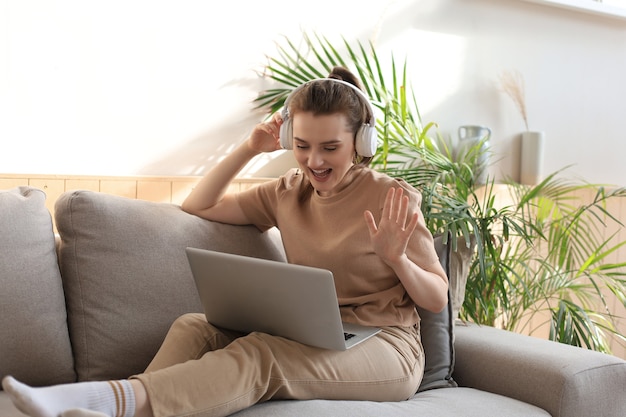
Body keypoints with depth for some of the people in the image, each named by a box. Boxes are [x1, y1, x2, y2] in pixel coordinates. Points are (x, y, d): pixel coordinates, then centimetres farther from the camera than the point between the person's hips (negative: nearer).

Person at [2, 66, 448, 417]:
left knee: (260, 355, -34)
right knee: (195, 326, -19)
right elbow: (196, 206, 16)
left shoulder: (391, 197, -4)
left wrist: (397, 258, -22)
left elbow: (438, 299, 0)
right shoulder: (288, 193, 11)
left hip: (384, 348, -5)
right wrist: (249, 149, 5)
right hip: (306, 339, 5)